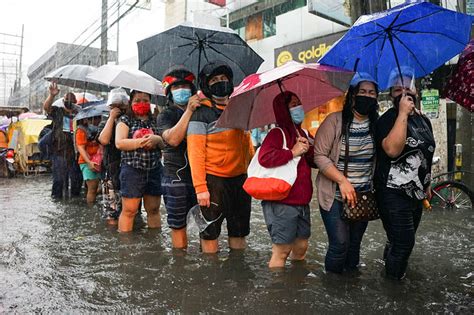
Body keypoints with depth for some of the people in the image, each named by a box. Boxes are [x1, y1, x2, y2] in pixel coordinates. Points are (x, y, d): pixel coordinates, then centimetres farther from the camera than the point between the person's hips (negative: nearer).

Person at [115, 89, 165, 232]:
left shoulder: (155, 121, 14)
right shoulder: (125, 119, 4)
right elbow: (119, 143, -9)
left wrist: (157, 139, -13)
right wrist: (142, 141, -17)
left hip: (154, 170, 4)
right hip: (132, 170, -3)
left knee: (154, 209, 10)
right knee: (129, 210, 0)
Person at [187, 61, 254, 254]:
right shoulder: (201, 114, -7)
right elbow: (195, 152, -12)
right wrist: (200, 187, -18)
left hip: (239, 178, 6)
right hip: (214, 181, -5)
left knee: (239, 230, 15)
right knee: (210, 231, 5)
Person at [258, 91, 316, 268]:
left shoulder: (304, 134, 16)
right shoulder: (277, 133, -10)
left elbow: (316, 162, 13)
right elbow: (264, 157, -27)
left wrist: (308, 150, -7)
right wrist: (293, 152, -18)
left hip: (302, 202, 8)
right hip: (282, 202, -8)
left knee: (301, 247, 17)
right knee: (282, 250, -2)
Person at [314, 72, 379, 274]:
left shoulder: (376, 125, 4)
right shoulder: (335, 121, -10)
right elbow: (319, 156, -14)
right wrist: (343, 181, -20)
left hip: (364, 196, 5)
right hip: (335, 196, -4)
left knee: (355, 244, 15)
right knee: (340, 244, -7)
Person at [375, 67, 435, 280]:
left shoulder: (424, 120, 10)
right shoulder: (388, 119, -12)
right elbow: (393, 150, -31)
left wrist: (427, 185, 24)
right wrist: (403, 113, -27)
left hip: (416, 192, 7)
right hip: (394, 193, -7)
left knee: (400, 240, 17)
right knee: (404, 242, -5)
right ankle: (394, 281, 14)